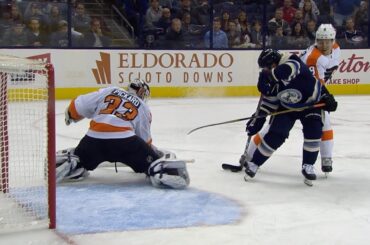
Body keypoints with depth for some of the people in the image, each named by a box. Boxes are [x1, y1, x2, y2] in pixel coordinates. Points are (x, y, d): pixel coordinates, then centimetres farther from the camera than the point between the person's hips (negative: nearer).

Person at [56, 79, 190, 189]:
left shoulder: (108, 91, 24)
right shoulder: (144, 108, 23)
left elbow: (79, 106, 22)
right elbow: (145, 139, 26)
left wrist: (71, 116, 43)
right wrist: (155, 152, 45)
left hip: (94, 139, 2)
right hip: (124, 140, -2)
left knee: (79, 160, 30)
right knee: (152, 159, 10)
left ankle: (67, 163, 1)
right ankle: (162, 171, -20)